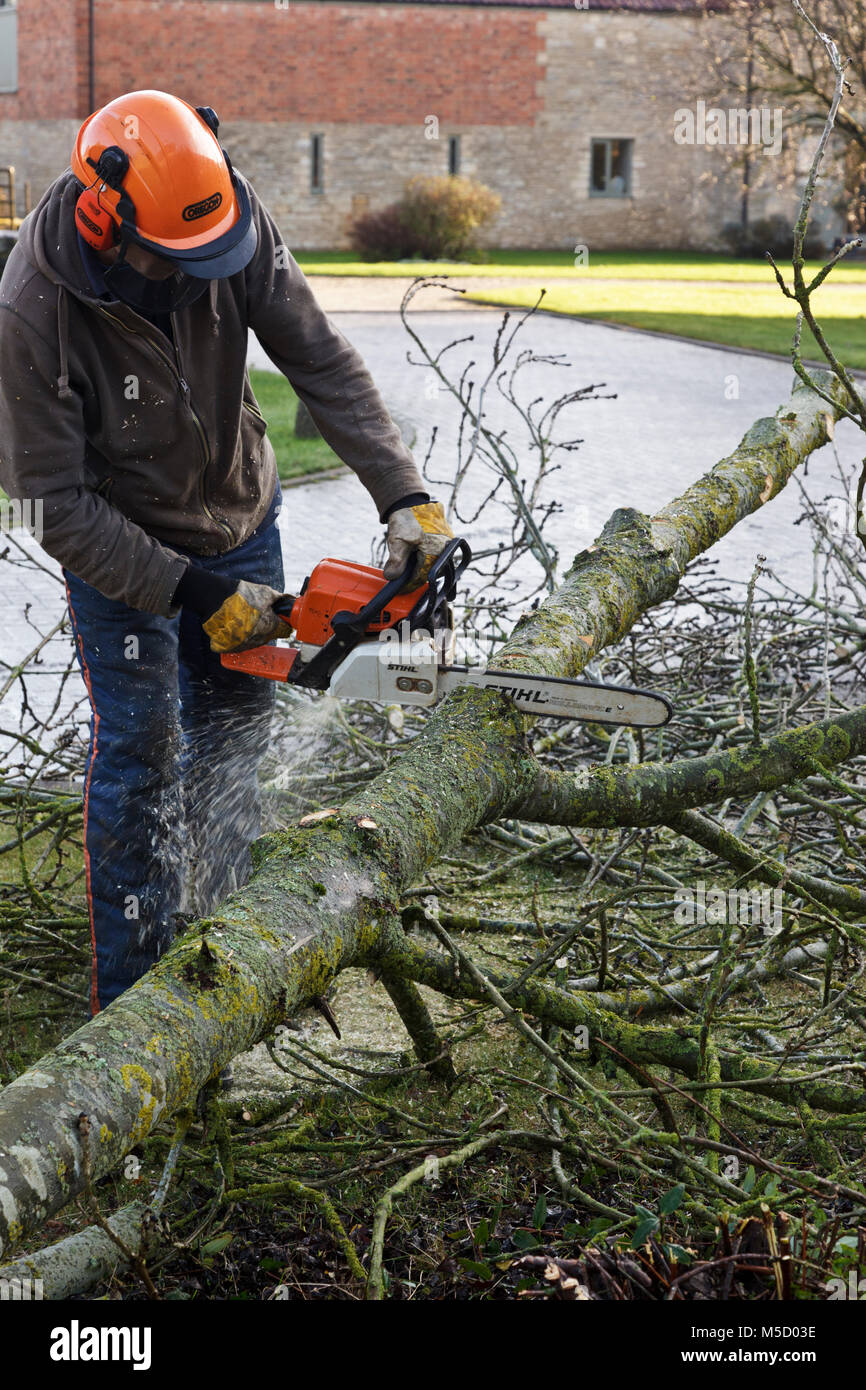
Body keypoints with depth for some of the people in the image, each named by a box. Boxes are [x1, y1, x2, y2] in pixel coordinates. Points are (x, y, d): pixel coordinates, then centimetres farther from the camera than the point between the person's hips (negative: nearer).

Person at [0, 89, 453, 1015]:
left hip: (239, 521, 5)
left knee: (237, 737, 12)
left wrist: (404, 496, -24)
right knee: (140, 747, -7)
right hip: (116, 547, -4)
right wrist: (188, 593, -29)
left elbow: (321, 364, -16)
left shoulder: (237, 225, -22)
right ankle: (127, 997, 6)